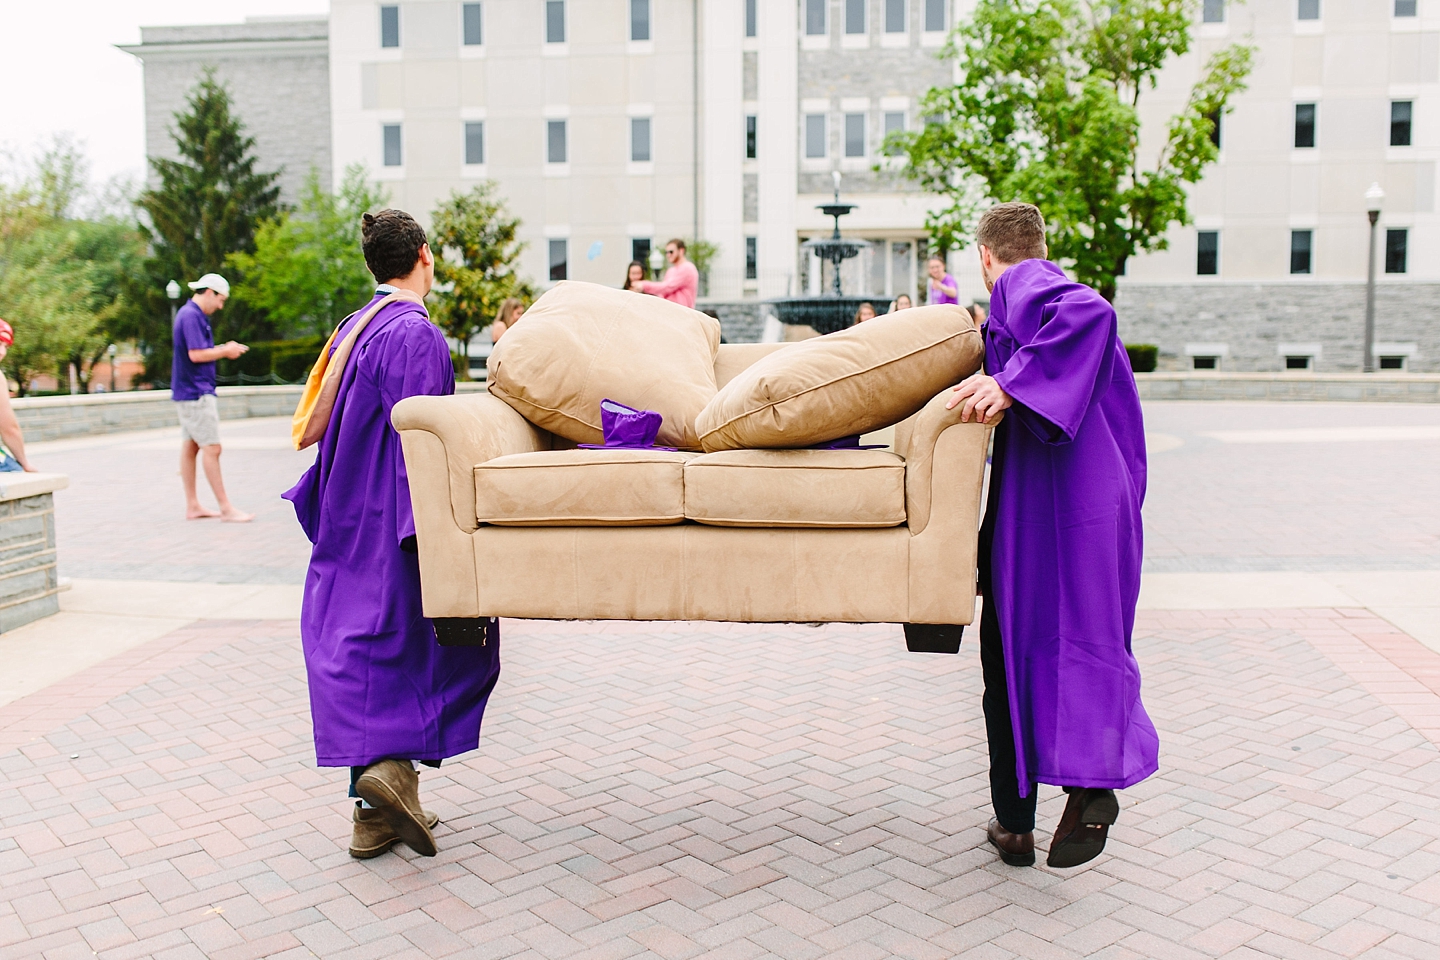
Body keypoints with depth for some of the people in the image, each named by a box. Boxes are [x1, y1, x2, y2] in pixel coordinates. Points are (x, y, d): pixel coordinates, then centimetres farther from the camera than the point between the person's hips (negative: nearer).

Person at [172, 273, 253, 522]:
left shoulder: (194, 315, 17)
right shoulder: (191, 316, -15)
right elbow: (196, 354, -23)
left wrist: (223, 349, 7)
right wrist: (225, 351, -11)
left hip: (189, 392, 11)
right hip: (196, 393, -11)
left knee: (190, 447, 11)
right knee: (212, 448, -9)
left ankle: (192, 506, 16)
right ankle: (225, 508, -7)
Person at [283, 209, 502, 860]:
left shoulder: (353, 329, 13)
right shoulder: (417, 335, -14)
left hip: (346, 534, 9)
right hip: (393, 536, -8)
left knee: (359, 662, 9)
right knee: (459, 642, 7)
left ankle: (374, 814, 14)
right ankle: (395, 766, -7)